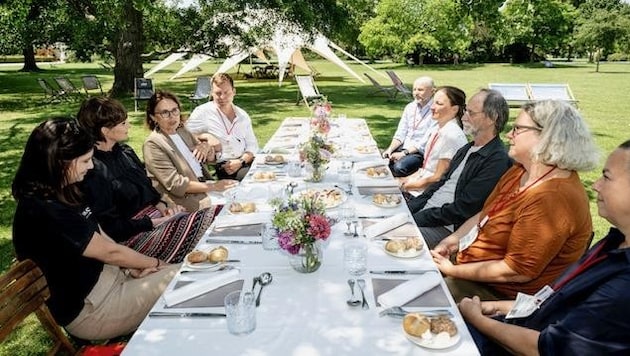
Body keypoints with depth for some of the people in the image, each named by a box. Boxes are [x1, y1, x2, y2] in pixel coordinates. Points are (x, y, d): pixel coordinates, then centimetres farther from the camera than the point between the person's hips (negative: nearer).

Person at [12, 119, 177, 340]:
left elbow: (99, 236, 7)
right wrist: (157, 263, -6)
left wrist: (134, 267, -6)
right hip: (88, 309, -8)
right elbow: (109, 252, -20)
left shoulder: (63, 193, 2)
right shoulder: (44, 212, -28)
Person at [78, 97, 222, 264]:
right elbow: (109, 228, -16)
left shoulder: (124, 151, 10)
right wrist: (153, 223, -17)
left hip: (154, 215, 8)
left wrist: (161, 204, -1)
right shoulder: (94, 173, -16)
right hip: (132, 237, -8)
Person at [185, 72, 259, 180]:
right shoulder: (202, 112, 4)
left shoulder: (243, 116, 17)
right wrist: (206, 136, -15)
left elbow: (252, 145, 14)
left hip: (244, 163, 6)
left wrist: (241, 162, -4)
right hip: (220, 167, -6)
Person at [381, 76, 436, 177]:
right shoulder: (410, 107, 11)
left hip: (420, 151, -6)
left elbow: (426, 142, -16)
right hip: (403, 147, 6)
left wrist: (404, 153, -19)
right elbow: (400, 134, 10)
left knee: (399, 167, -31)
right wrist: (390, 149, -7)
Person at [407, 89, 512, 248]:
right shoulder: (466, 150, 15)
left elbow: (462, 210, -19)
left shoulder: (498, 161, -15)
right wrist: (409, 207, 1)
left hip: (447, 228, -8)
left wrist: (416, 219, -17)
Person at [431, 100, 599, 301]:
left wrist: (453, 270, -18)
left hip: (502, 294, -9)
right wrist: (453, 240, -3)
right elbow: (484, 214, 13)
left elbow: (517, 271, -26)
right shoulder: (521, 171, 4)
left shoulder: (553, 199, -28)